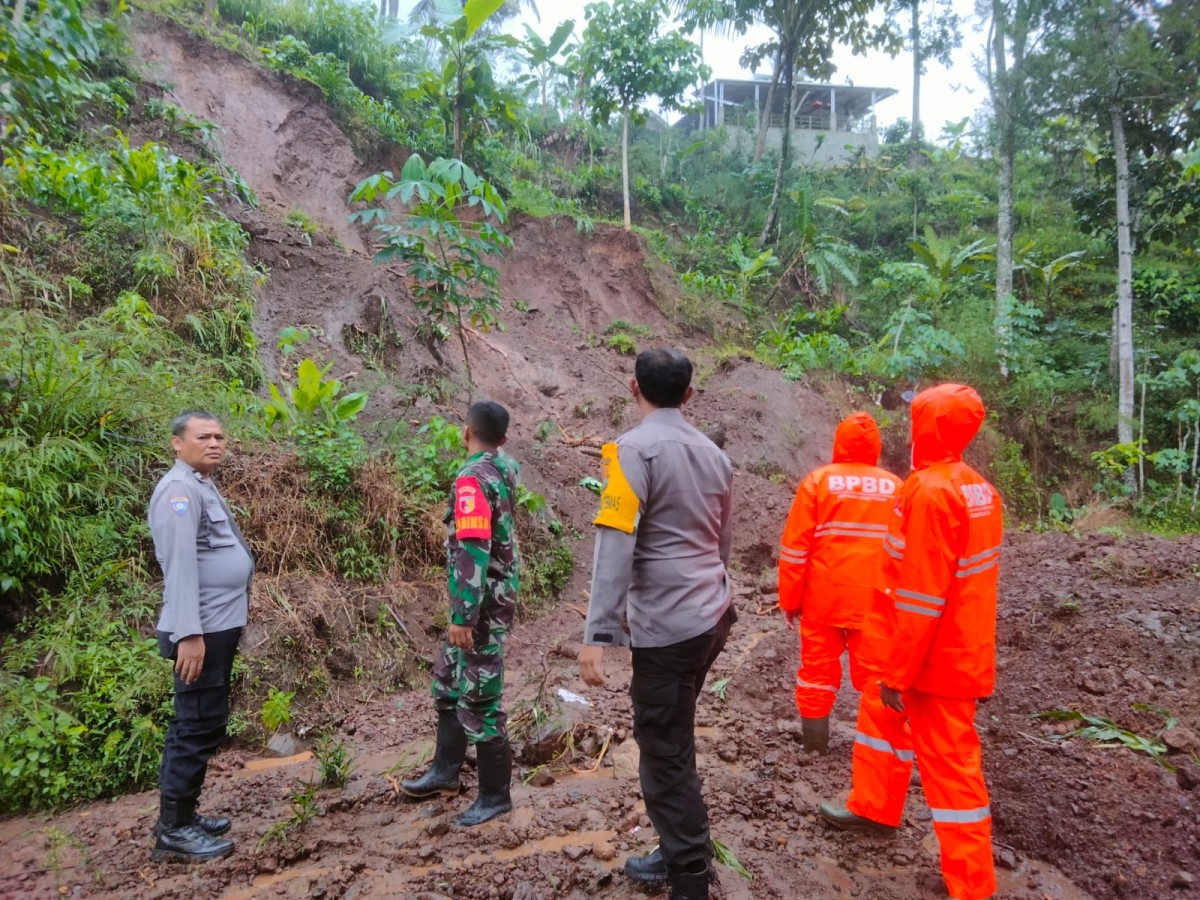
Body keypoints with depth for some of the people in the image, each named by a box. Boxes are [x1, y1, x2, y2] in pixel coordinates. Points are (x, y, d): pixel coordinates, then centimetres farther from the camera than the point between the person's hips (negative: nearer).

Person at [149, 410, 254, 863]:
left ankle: (182, 814, 28)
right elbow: (180, 566, -24)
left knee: (198, 723, 17)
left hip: (219, 626, 10)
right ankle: (173, 830, 8)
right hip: (202, 631, -10)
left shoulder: (203, 487, 16)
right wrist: (189, 633, -28)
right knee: (199, 726, -3)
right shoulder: (179, 489, -16)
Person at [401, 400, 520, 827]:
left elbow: (473, 551, -27)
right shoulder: (505, 468, 5)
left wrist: (464, 616, -26)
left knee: (479, 699, 1)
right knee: (448, 683, 22)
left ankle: (495, 795, 15)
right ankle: (446, 771, 35)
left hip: (481, 605, -10)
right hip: (492, 598, 10)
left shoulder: (473, 477, -20)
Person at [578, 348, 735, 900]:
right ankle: (678, 855, 33)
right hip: (712, 618, 8)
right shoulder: (713, 454, 11)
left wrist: (597, 635, -20)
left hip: (665, 627, -8)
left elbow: (615, 547, -19)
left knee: (666, 755, 3)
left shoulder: (634, 449, -11)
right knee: (671, 743, 20)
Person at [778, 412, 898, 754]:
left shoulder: (818, 480, -6)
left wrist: (789, 598, 1)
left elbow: (795, 546, -8)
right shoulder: (895, 487, 0)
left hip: (824, 599, -1)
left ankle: (814, 741, 18)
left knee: (818, 667, 11)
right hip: (876, 602, 2)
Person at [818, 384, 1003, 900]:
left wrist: (896, 672, -19)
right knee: (881, 713, 25)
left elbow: (921, 596, -26)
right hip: (959, 644, 10)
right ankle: (875, 809, 43)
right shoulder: (977, 487, 6)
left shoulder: (930, 491, -24)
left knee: (948, 759, 3)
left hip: (935, 655, -10)